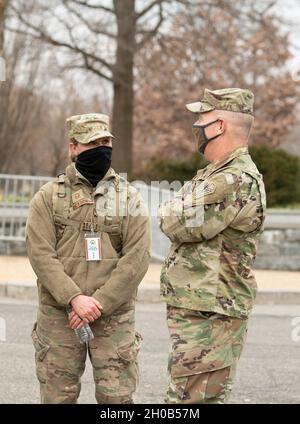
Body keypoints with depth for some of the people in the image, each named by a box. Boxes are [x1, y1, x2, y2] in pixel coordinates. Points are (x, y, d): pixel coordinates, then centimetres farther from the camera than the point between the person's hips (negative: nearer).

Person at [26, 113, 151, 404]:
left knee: (117, 397, -2)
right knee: (58, 397, 6)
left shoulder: (129, 198, 6)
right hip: (58, 315, 0)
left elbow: (137, 258, -4)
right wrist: (74, 298, -18)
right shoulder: (49, 197, 5)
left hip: (114, 316, 0)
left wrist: (99, 303, -13)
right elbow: (40, 253, -6)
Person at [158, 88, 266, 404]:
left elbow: (181, 226, -20)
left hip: (208, 315, -11)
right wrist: (180, 216, -2)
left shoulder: (239, 181, -18)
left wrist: (170, 214, 0)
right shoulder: (219, 174, 17)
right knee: (207, 397, 16)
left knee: (189, 400, -10)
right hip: (196, 309, 11)